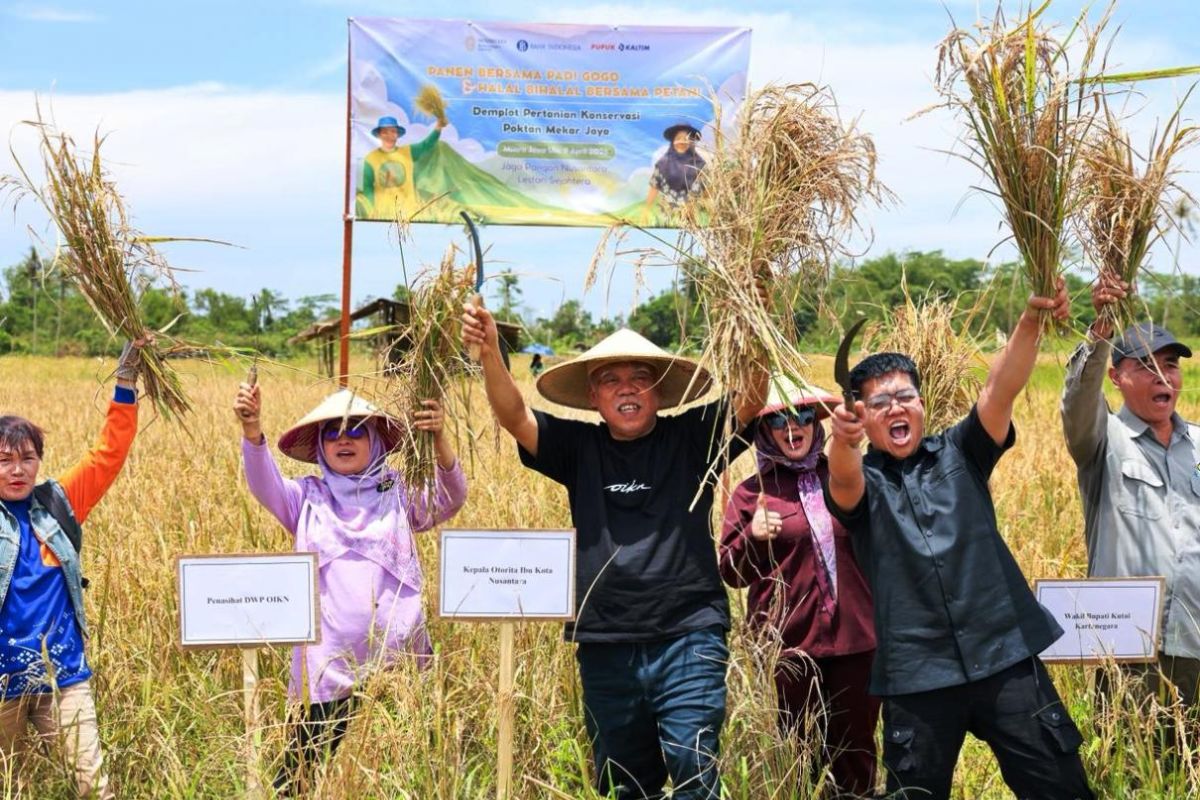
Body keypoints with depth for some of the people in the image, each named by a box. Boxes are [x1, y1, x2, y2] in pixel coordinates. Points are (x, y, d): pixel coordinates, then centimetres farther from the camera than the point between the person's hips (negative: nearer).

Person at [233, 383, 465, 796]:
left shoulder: (399, 495, 7)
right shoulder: (307, 498, 9)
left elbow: (450, 499, -8)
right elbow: (264, 484, -8)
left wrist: (439, 440, -27)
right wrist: (252, 427, -28)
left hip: (396, 659, 0)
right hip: (328, 664, 0)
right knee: (300, 773, 0)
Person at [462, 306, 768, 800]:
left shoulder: (692, 438, 1)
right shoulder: (579, 448, 6)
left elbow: (750, 400, -12)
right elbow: (514, 417, -5)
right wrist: (489, 353, -22)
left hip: (688, 640, -3)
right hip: (604, 647, 3)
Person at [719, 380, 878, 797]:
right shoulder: (752, 493, 0)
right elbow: (733, 574, 0)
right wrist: (752, 538, -18)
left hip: (855, 638, 3)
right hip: (789, 643, -2)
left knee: (856, 751, 10)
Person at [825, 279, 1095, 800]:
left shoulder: (959, 454, 10)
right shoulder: (859, 483, 5)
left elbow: (1001, 389, -6)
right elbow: (843, 481, -19)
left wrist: (1031, 322, -24)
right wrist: (842, 441, -44)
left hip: (1006, 656, 1)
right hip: (916, 674, -1)